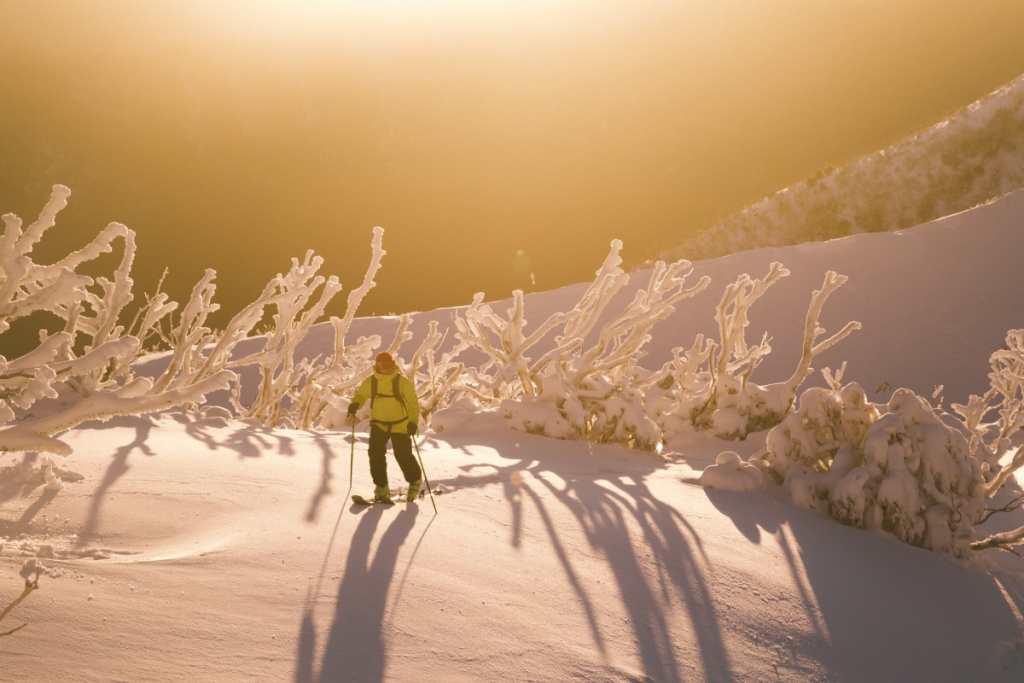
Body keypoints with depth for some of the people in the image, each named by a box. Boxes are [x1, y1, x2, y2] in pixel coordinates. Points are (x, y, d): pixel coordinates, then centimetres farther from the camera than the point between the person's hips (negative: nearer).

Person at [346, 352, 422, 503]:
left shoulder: (402, 382, -12)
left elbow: (413, 403, -8)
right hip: (379, 424, 3)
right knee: (376, 452, -14)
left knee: (403, 455, -2)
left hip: (400, 425, -2)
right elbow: (360, 395, 12)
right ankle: (381, 487, 0)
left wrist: (413, 422, -19)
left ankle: (415, 481, 27)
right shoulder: (370, 382, -4)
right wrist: (353, 407, -9)